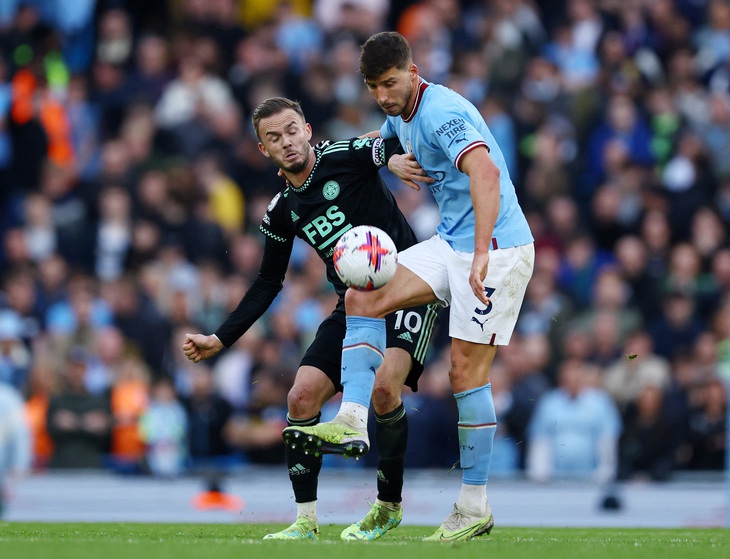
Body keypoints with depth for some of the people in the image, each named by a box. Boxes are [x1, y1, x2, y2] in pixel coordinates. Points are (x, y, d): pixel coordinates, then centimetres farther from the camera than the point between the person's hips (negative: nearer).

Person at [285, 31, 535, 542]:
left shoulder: (442, 113, -21)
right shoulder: (402, 115, 9)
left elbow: (485, 173, -38)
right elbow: (379, 140, 37)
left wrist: (482, 254, -45)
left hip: (497, 249, -9)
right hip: (451, 243, 9)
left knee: (467, 371, -8)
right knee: (363, 298, -5)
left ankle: (475, 506, 0)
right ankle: (352, 421, -13)